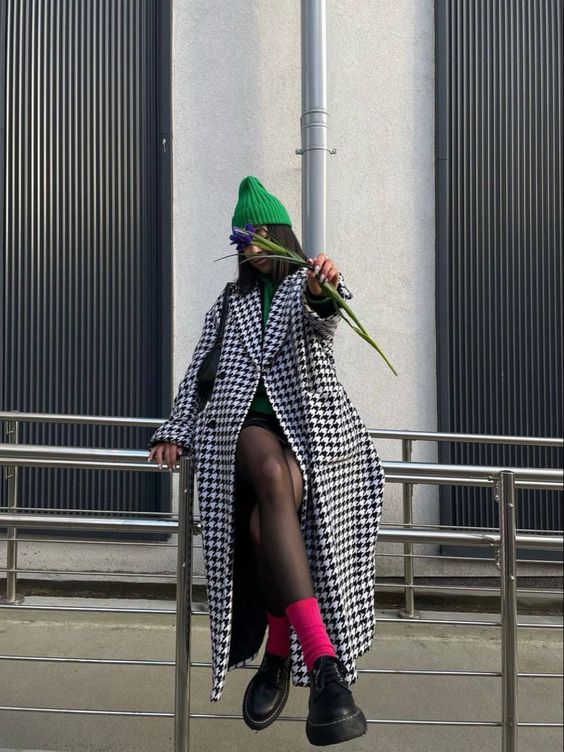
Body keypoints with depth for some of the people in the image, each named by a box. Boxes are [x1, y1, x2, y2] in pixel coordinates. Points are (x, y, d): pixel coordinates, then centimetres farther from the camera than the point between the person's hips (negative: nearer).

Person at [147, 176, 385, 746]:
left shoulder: (307, 286, 15)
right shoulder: (230, 302, 26)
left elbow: (320, 316, -12)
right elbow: (198, 373, 23)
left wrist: (323, 288, -37)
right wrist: (176, 431, 6)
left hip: (312, 424, -1)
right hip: (249, 425, 1)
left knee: (266, 523, -35)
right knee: (272, 472, -38)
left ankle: (279, 653, -16)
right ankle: (324, 661, -45)